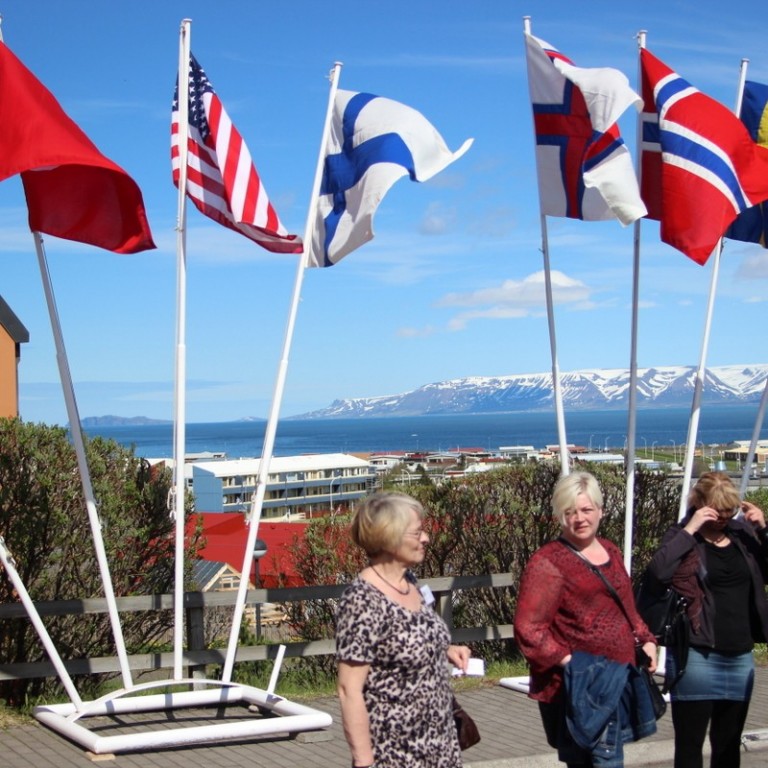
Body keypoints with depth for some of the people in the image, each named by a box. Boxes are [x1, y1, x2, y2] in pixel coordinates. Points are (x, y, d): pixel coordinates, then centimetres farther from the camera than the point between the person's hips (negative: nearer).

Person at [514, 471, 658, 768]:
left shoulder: (611, 552, 13)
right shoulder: (548, 562, -12)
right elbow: (528, 628, -17)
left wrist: (645, 639, 11)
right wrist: (566, 661, -22)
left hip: (618, 679, 8)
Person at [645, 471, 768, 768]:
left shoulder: (743, 532, 6)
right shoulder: (683, 537, -6)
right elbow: (657, 572, -24)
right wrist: (690, 529, -22)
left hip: (740, 657, 4)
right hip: (696, 658, -4)